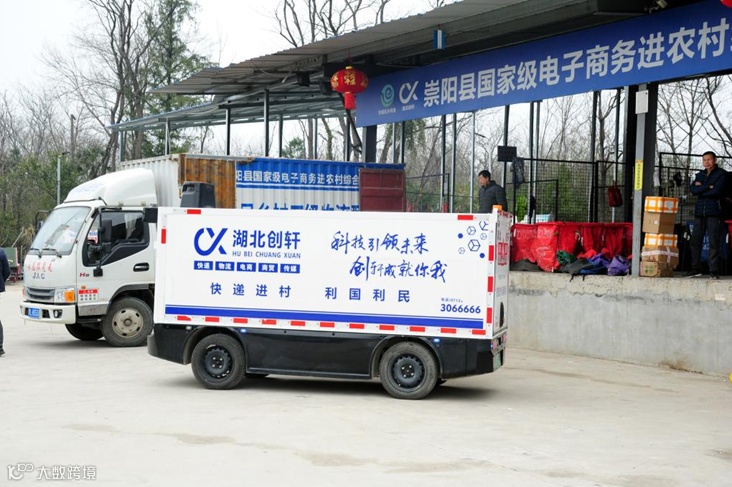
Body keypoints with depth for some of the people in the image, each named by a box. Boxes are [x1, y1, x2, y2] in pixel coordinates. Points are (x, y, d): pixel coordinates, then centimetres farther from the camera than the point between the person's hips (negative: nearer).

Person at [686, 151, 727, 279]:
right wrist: (708, 187, -9)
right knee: (695, 241, 3)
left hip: (714, 212, -5)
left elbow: (716, 191, -12)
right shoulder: (700, 175, 18)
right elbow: (692, 189, 2)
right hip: (699, 212, 5)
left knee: (713, 243, -7)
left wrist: (700, 189, -2)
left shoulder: (721, 174, 2)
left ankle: (714, 271, -6)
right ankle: (695, 269, 11)